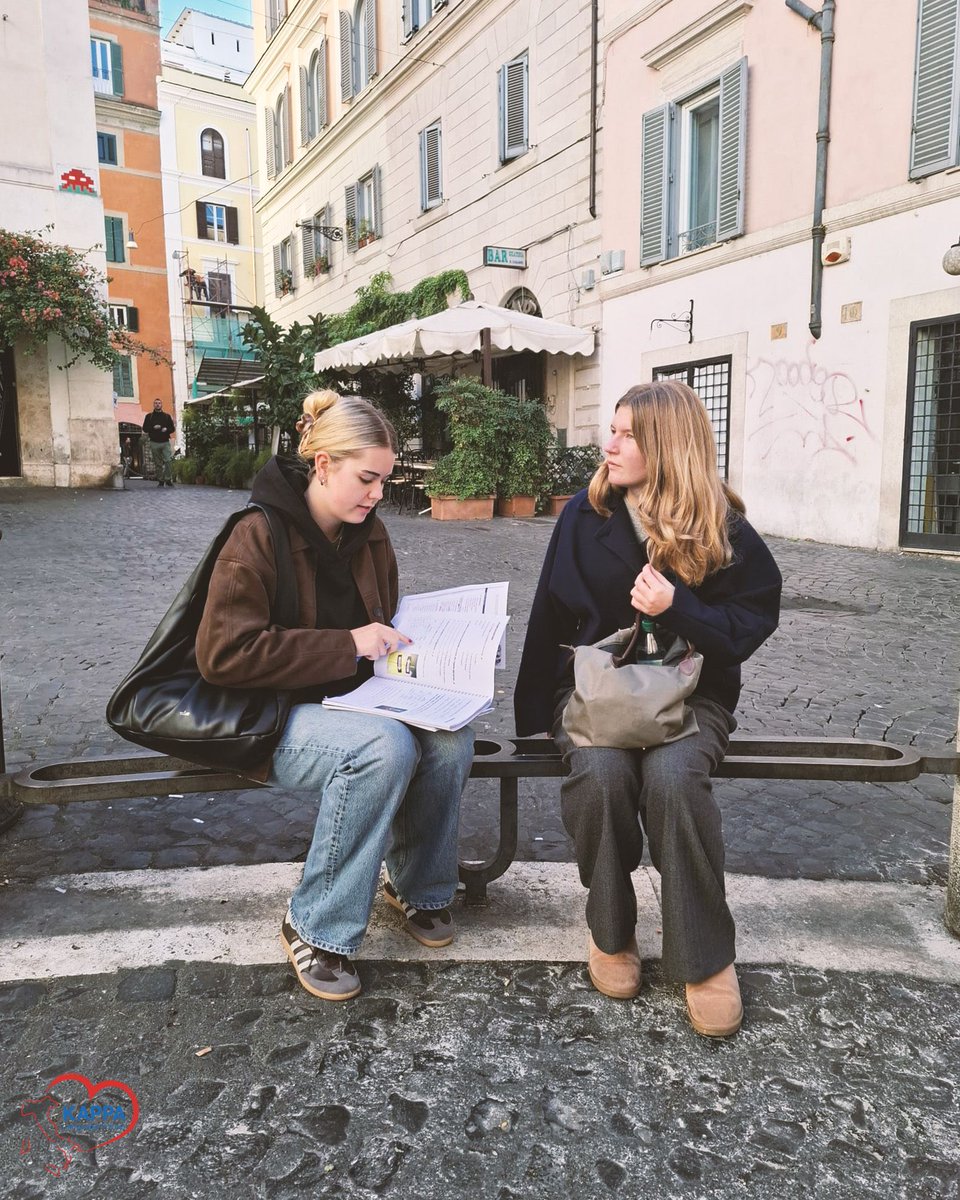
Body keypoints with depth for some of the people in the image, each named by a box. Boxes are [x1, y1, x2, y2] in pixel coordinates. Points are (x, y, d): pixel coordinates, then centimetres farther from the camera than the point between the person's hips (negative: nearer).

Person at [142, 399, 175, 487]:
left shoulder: (167, 416, 12)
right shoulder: (149, 416, 10)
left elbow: (172, 428, 10)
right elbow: (145, 428, 5)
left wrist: (166, 429, -11)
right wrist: (153, 427, -12)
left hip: (165, 442, 0)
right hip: (154, 443, 1)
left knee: (167, 461, -13)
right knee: (158, 463, 3)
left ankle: (168, 480, -7)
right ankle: (160, 481, 8)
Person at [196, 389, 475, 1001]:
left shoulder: (369, 534, 7)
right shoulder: (260, 536, -14)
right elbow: (222, 653, -21)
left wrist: (400, 642, -2)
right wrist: (346, 645, -23)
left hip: (356, 701, 6)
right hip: (279, 716, -6)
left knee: (452, 734, -22)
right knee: (385, 746, -34)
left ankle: (419, 886, 4)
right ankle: (316, 930, -15)